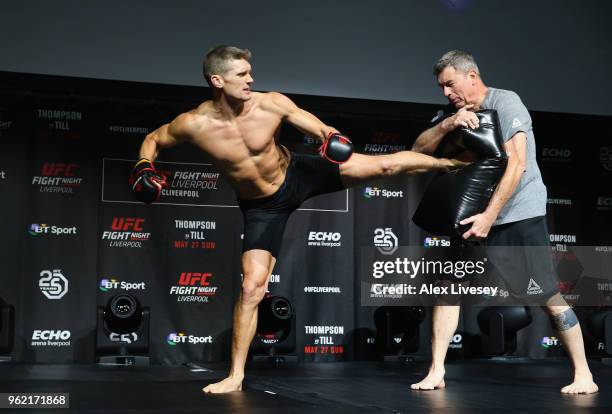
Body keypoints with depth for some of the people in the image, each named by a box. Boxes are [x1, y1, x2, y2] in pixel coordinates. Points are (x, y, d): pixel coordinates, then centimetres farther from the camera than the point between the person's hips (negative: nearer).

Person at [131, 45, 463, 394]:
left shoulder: (272, 104, -21)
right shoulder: (194, 124, -21)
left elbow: (320, 130, -12)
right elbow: (153, 141, -2)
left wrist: (332, 137, -35)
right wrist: (145, 169, -22)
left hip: (298, 175, 1)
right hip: (261, 206, -1)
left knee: (384, 164, -6)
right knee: (253, 286, -5)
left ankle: (447, 163, 19)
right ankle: (236, 376, 7)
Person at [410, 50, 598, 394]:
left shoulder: (505, 102, -11)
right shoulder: (456, 115, 10)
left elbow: (516, 164, -20)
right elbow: (419, 149, 0)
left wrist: (489, 216, -25)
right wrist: (447, 125, -19)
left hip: (521, 214, -6)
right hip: (476, 216, 6)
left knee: (549, 297, -3)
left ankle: (584, 375, 9)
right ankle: (437, 372, 2)